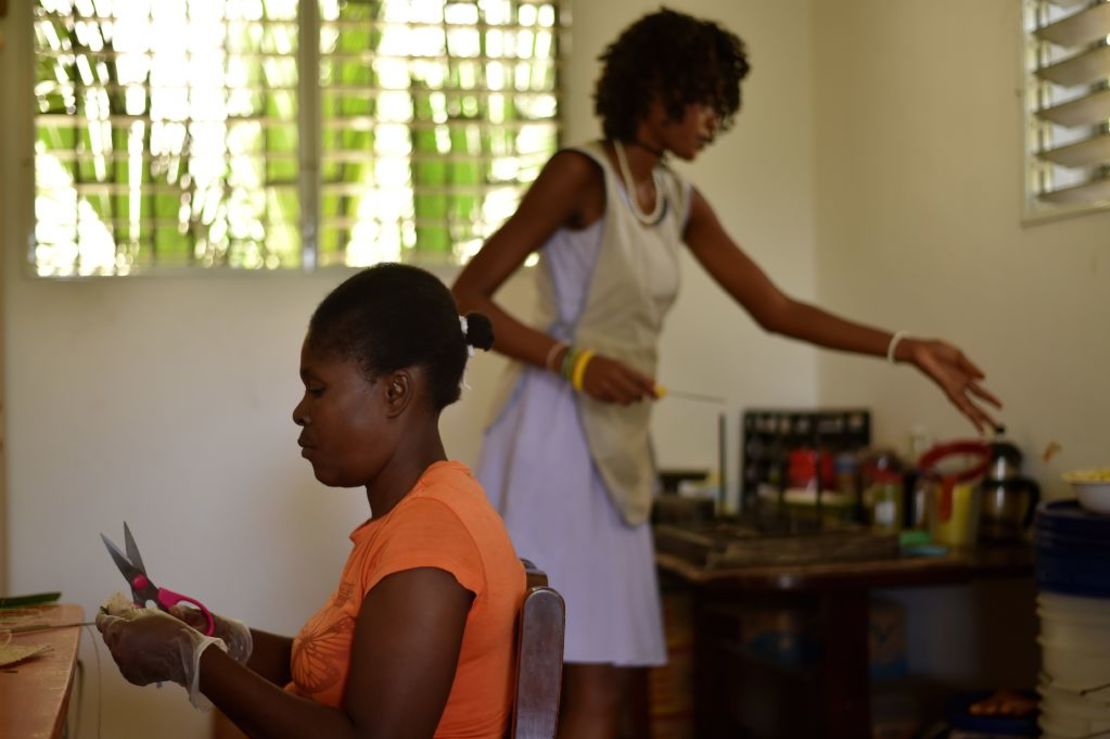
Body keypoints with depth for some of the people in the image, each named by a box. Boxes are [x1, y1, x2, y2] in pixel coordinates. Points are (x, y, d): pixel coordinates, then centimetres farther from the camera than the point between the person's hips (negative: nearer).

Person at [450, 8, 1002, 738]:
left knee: (615, 673, 9)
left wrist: (908, 349, 7)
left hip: (618, 447, 8)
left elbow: (776, 308, 14)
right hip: (556, 437, -8)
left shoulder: (681, 201, 14)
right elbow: (466, 300, -11)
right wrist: (572, 361, -22)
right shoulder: (580, 173, -9)